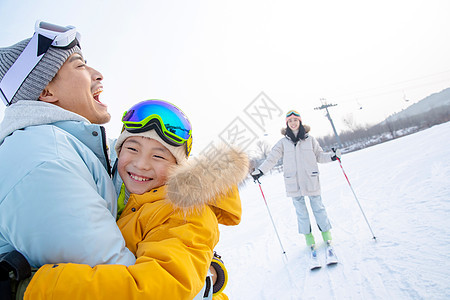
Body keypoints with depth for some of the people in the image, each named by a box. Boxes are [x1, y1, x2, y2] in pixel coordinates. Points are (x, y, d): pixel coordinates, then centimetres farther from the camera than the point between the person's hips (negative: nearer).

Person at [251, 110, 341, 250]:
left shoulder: (310, 139, 5)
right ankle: (307, 234, 26)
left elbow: (319, 155, 11)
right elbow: (272, 158, 0)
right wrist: (260, 171, -9)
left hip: (311, 180, 0)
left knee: (318, 207, 10)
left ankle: (325, 231, 31)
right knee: (300, 210, 9)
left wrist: (332, 156, -6)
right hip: (293, 182, 0)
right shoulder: (283, 142, 3)